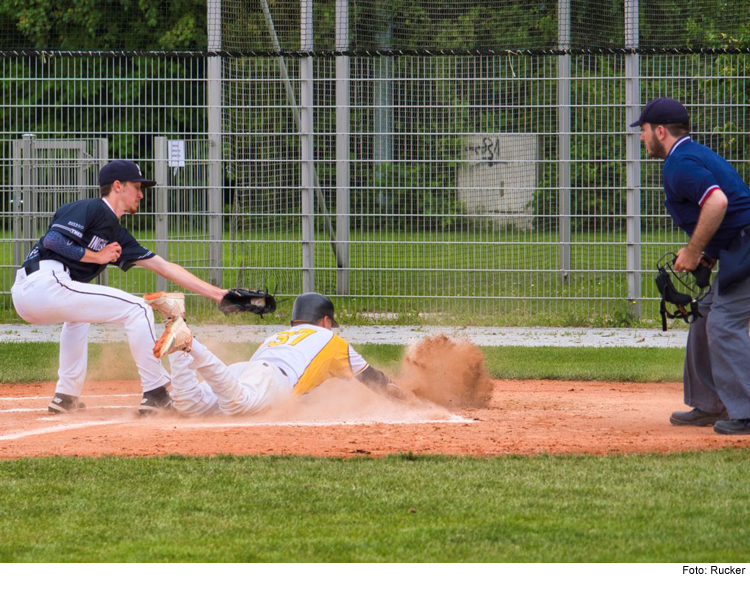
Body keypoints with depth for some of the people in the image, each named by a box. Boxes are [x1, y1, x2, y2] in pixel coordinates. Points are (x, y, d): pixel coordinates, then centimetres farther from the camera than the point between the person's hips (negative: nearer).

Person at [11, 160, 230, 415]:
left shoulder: (117, 235, 24)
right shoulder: (91, 209, 0)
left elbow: (164, 267, 22)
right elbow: (52, 240, -15)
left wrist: (218, 294, 19)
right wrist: (97, 256, -5)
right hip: (45, 283, -10)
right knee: (137, 309, -5)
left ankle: (66, 396, 31)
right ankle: (156, 393, -2)